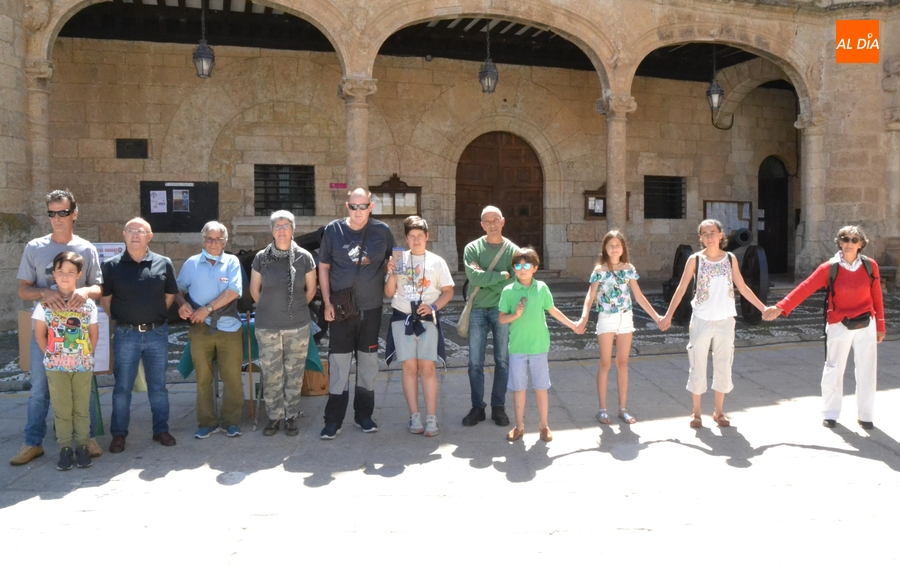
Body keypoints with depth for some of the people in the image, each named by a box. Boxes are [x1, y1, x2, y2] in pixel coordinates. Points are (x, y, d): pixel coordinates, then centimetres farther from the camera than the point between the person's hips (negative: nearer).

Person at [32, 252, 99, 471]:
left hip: (83, 365, 1)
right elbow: (39, 334, 2)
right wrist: (51, 355, 0)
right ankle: (65, 448, 15)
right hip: (56, 366, 0)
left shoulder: (88, 303, -2)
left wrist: (86, 355, 2)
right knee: (62, 410, 6)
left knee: (82, 409, 8)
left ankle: (82, 446, 17)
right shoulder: (45, 304, -3)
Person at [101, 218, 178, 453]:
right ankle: (118, 434, 19)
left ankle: (161, 430, 22)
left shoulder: (163, 264, 1)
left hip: (157, 333, 1)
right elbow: (105, 299, 6)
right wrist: (121, 319, 2)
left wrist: (156, 316, 7)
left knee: (158, 385, 11)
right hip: (126, 334, -1)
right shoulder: (111, 265, -1)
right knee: (122, 387, 7)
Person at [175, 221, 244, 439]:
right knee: (203, 377, 7)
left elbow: (234, 291, -9)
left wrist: (207, 308, -12)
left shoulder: (232, 262, 2)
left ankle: (231, 421, 14)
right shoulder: (191, 263, 8)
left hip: (229, 327, -1)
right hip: (200, 329, 2)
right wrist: (182, 303, -9)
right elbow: (178, 288, 13)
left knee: (232, 377, 1)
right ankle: (207, 422, 18)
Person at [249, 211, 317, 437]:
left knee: (294, 373, 6)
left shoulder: (304, 257, -3)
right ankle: (274, 416, 20)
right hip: (267, 327, 1)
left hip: (298, 326, 0)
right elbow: (254, 289, 10)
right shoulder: (261, 257, -1)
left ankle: (290, 416, 20)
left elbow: (311, 289, 8)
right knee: (271, 374, 5)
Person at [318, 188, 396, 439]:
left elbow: (391, 263, 13)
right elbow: (323, 267, 3)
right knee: (338, 362, 1)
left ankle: (364, 415, 25)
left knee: (368, 362, 11)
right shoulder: (333, 230, -2)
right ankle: (333, 420, 12)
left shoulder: (382, 231, -1)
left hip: (371, 308, 2)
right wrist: (327, 303, -3)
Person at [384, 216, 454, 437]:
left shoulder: (437, 261, 5)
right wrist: (391, 274, -10)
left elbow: (448, 291, 5)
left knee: (428, 367, -4)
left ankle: (431, 418, -1)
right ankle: (414, 417, 8)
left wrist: (433, 306, -11)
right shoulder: (399, 260, 7)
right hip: (402, 318, 1)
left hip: (427, 319, -1)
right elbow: (389, 293, 7)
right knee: (409, 367, 2)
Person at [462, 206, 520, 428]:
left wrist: (485, 278, -11)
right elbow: (474, 277, -15)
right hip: (477, 310, 0)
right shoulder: (472, 248, 1)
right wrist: (502, 274, -13)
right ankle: (477, 407, 15)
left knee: (502, 361, 7)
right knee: (475, 363, 4)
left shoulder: (513, 250, 1)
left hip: (502, 310, 0)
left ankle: (498, 407, 18)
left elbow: (513, 283, -9)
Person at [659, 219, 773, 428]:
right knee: (698, 366, 3)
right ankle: (696, 412, 15)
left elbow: (743, 288, 10)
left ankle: (718, 411, 22)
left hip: (725, 320, 2)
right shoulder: (695, 259, -4)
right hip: (702, 320, -2)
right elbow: (681, 289, -2)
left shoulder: (730, 258, 3)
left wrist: (763, 308, 8)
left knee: (723, 366, 8)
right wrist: (668, 315, -5)